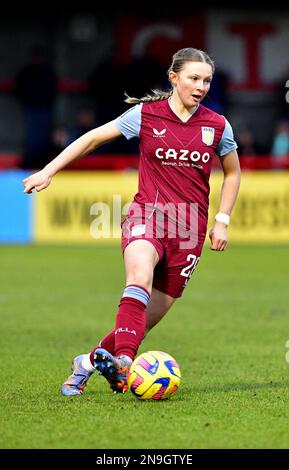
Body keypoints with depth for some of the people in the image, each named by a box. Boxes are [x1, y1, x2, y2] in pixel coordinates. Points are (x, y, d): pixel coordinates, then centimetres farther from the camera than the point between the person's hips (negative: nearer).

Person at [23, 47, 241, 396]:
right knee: (141, 276, -35)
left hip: (189, 229, 2)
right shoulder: (146, 114, -1)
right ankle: (123, 361, -47)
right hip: (146, 214, -2)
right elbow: (94, 138, 8)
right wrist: (49, 171, 4)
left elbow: (232, 172, 20)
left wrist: (222, 222, 11)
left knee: (149, 318, 2)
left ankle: (89, 363, 22)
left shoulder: (217, 126, 3)